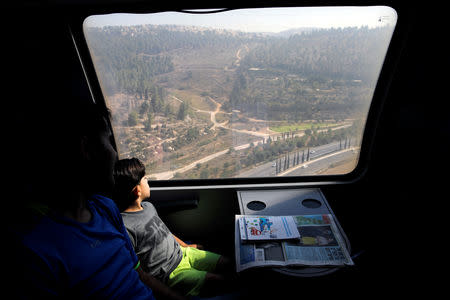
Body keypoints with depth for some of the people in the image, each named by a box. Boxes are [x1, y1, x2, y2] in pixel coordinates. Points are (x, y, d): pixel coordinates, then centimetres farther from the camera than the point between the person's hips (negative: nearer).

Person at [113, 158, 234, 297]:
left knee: (227, 263, 7)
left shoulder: (148, 206, 3)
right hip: (169, 274, -8)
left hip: (182, 253, 8)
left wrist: (186, 246, 23)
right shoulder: (124, 228, -25)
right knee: (221, 280, -11)